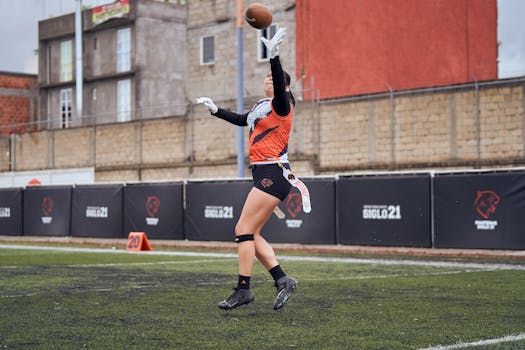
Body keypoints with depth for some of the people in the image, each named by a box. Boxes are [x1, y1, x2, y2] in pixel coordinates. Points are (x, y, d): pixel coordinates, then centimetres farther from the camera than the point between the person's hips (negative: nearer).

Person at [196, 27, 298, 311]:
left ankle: (243, 289, -6)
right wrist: (215, 110, 38)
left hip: (273, 174, -9)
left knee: (244, 230, -10)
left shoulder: (281, 105, -5)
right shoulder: (262, 107, 20)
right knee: (251, 234, 5)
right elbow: (242, 119, 39)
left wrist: (273, 56, -38)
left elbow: (279, 85, -27)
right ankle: (283, 281, 7)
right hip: (264, 174, 9)